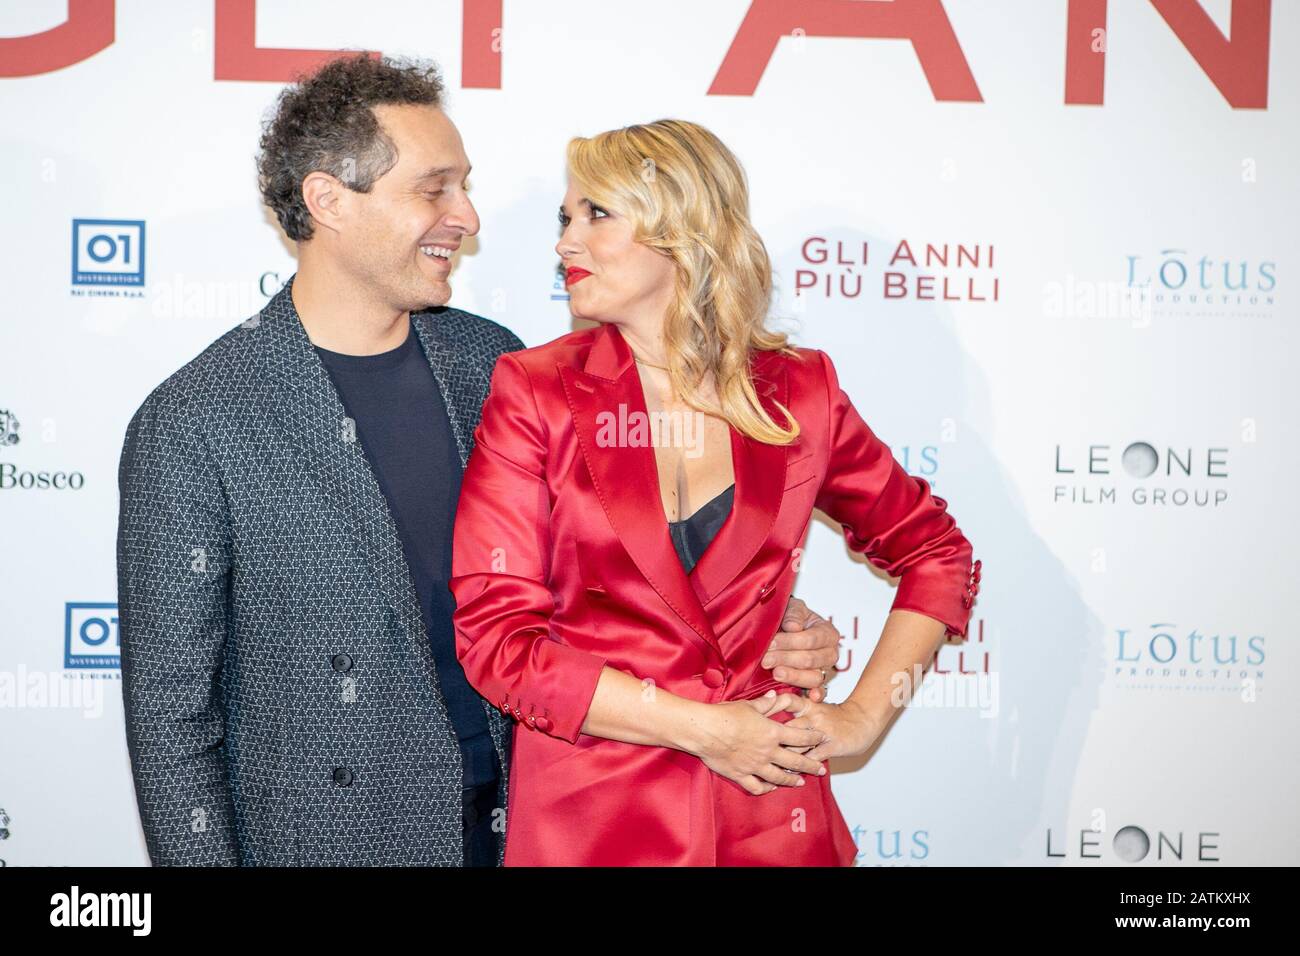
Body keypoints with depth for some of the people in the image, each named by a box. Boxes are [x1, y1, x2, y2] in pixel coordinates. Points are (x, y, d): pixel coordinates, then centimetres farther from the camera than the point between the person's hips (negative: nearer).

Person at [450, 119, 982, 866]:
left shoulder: (798, 392, 0)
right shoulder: (533, 392, -5)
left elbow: (936, 552, 11)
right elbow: (496, 635, -10)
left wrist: (864, 714, -1)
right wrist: (702, 727, -13)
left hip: (767, 816, 2)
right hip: (588, 814, -1)